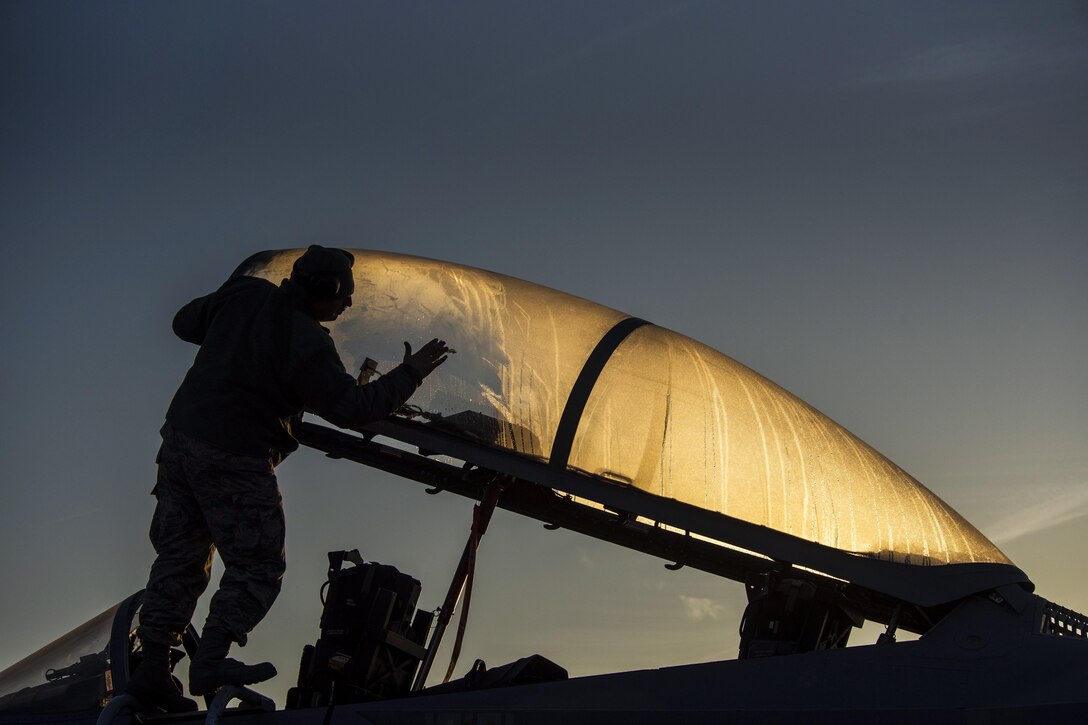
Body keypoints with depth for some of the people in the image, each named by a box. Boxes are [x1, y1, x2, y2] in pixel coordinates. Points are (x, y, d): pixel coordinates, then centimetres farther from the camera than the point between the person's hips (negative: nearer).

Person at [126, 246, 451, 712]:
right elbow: (352, 409, -15)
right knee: (257, 567, 6)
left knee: (180, 557, 14)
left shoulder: (244, 294, 4)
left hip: (180, 435, 8)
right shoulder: (307, 344, -18)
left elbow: (184, 323, 18)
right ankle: (210, 663, -3)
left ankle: (151, 671, 13)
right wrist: (410, 374, -6)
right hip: (234, 460, -8)